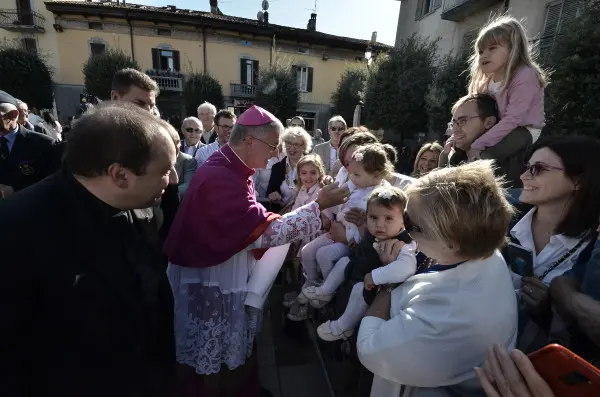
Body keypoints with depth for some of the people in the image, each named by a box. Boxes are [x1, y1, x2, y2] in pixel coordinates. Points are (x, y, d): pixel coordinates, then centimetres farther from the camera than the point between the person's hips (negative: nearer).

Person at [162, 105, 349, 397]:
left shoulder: (231, 170, 3)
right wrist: (317, 206, -23)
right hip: (209, 281, -9)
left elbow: (250, 224, 7)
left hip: (228, 276, 9)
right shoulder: (220, 178, -29)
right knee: (211, 365, 14)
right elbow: (265, 232, -29)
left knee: (233, 351, 25)